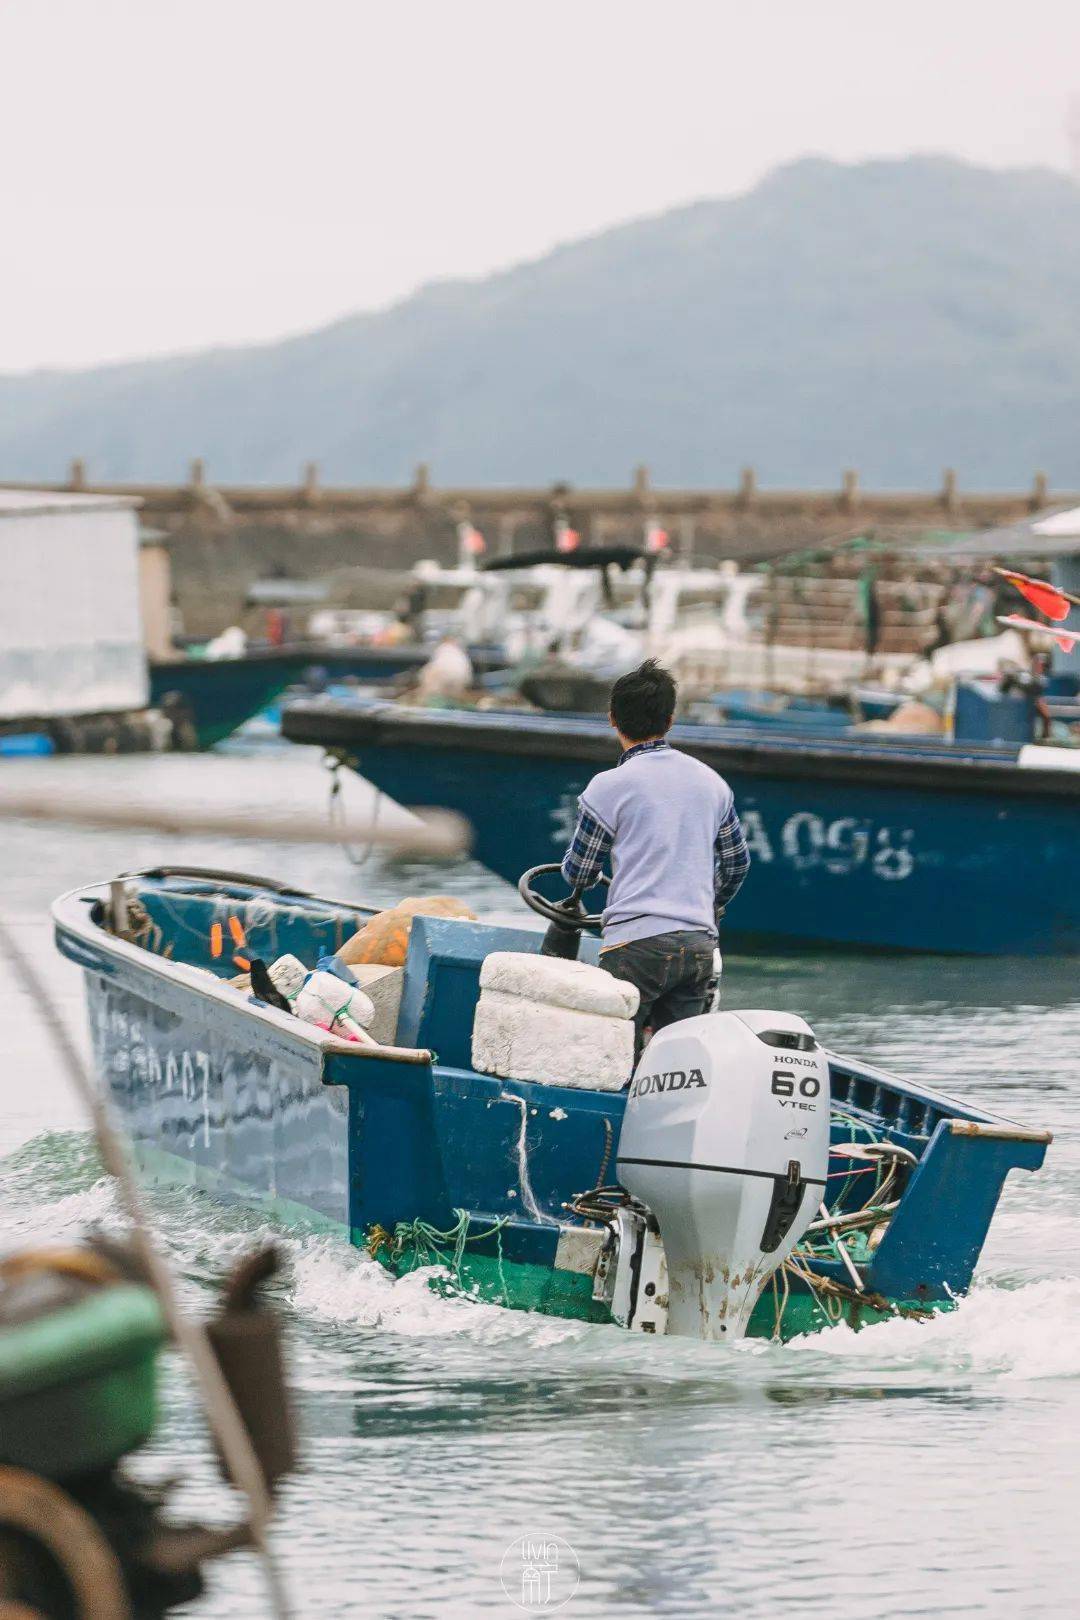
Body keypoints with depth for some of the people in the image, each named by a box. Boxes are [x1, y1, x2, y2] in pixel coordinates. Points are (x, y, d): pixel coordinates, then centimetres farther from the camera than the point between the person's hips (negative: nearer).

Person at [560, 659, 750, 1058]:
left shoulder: (609, 787, -2)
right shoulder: (712, 783, 14)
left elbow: (578, 875, 5)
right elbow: (737, 863, 25)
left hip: (637, 940, -5)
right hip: (699, 946, 5)